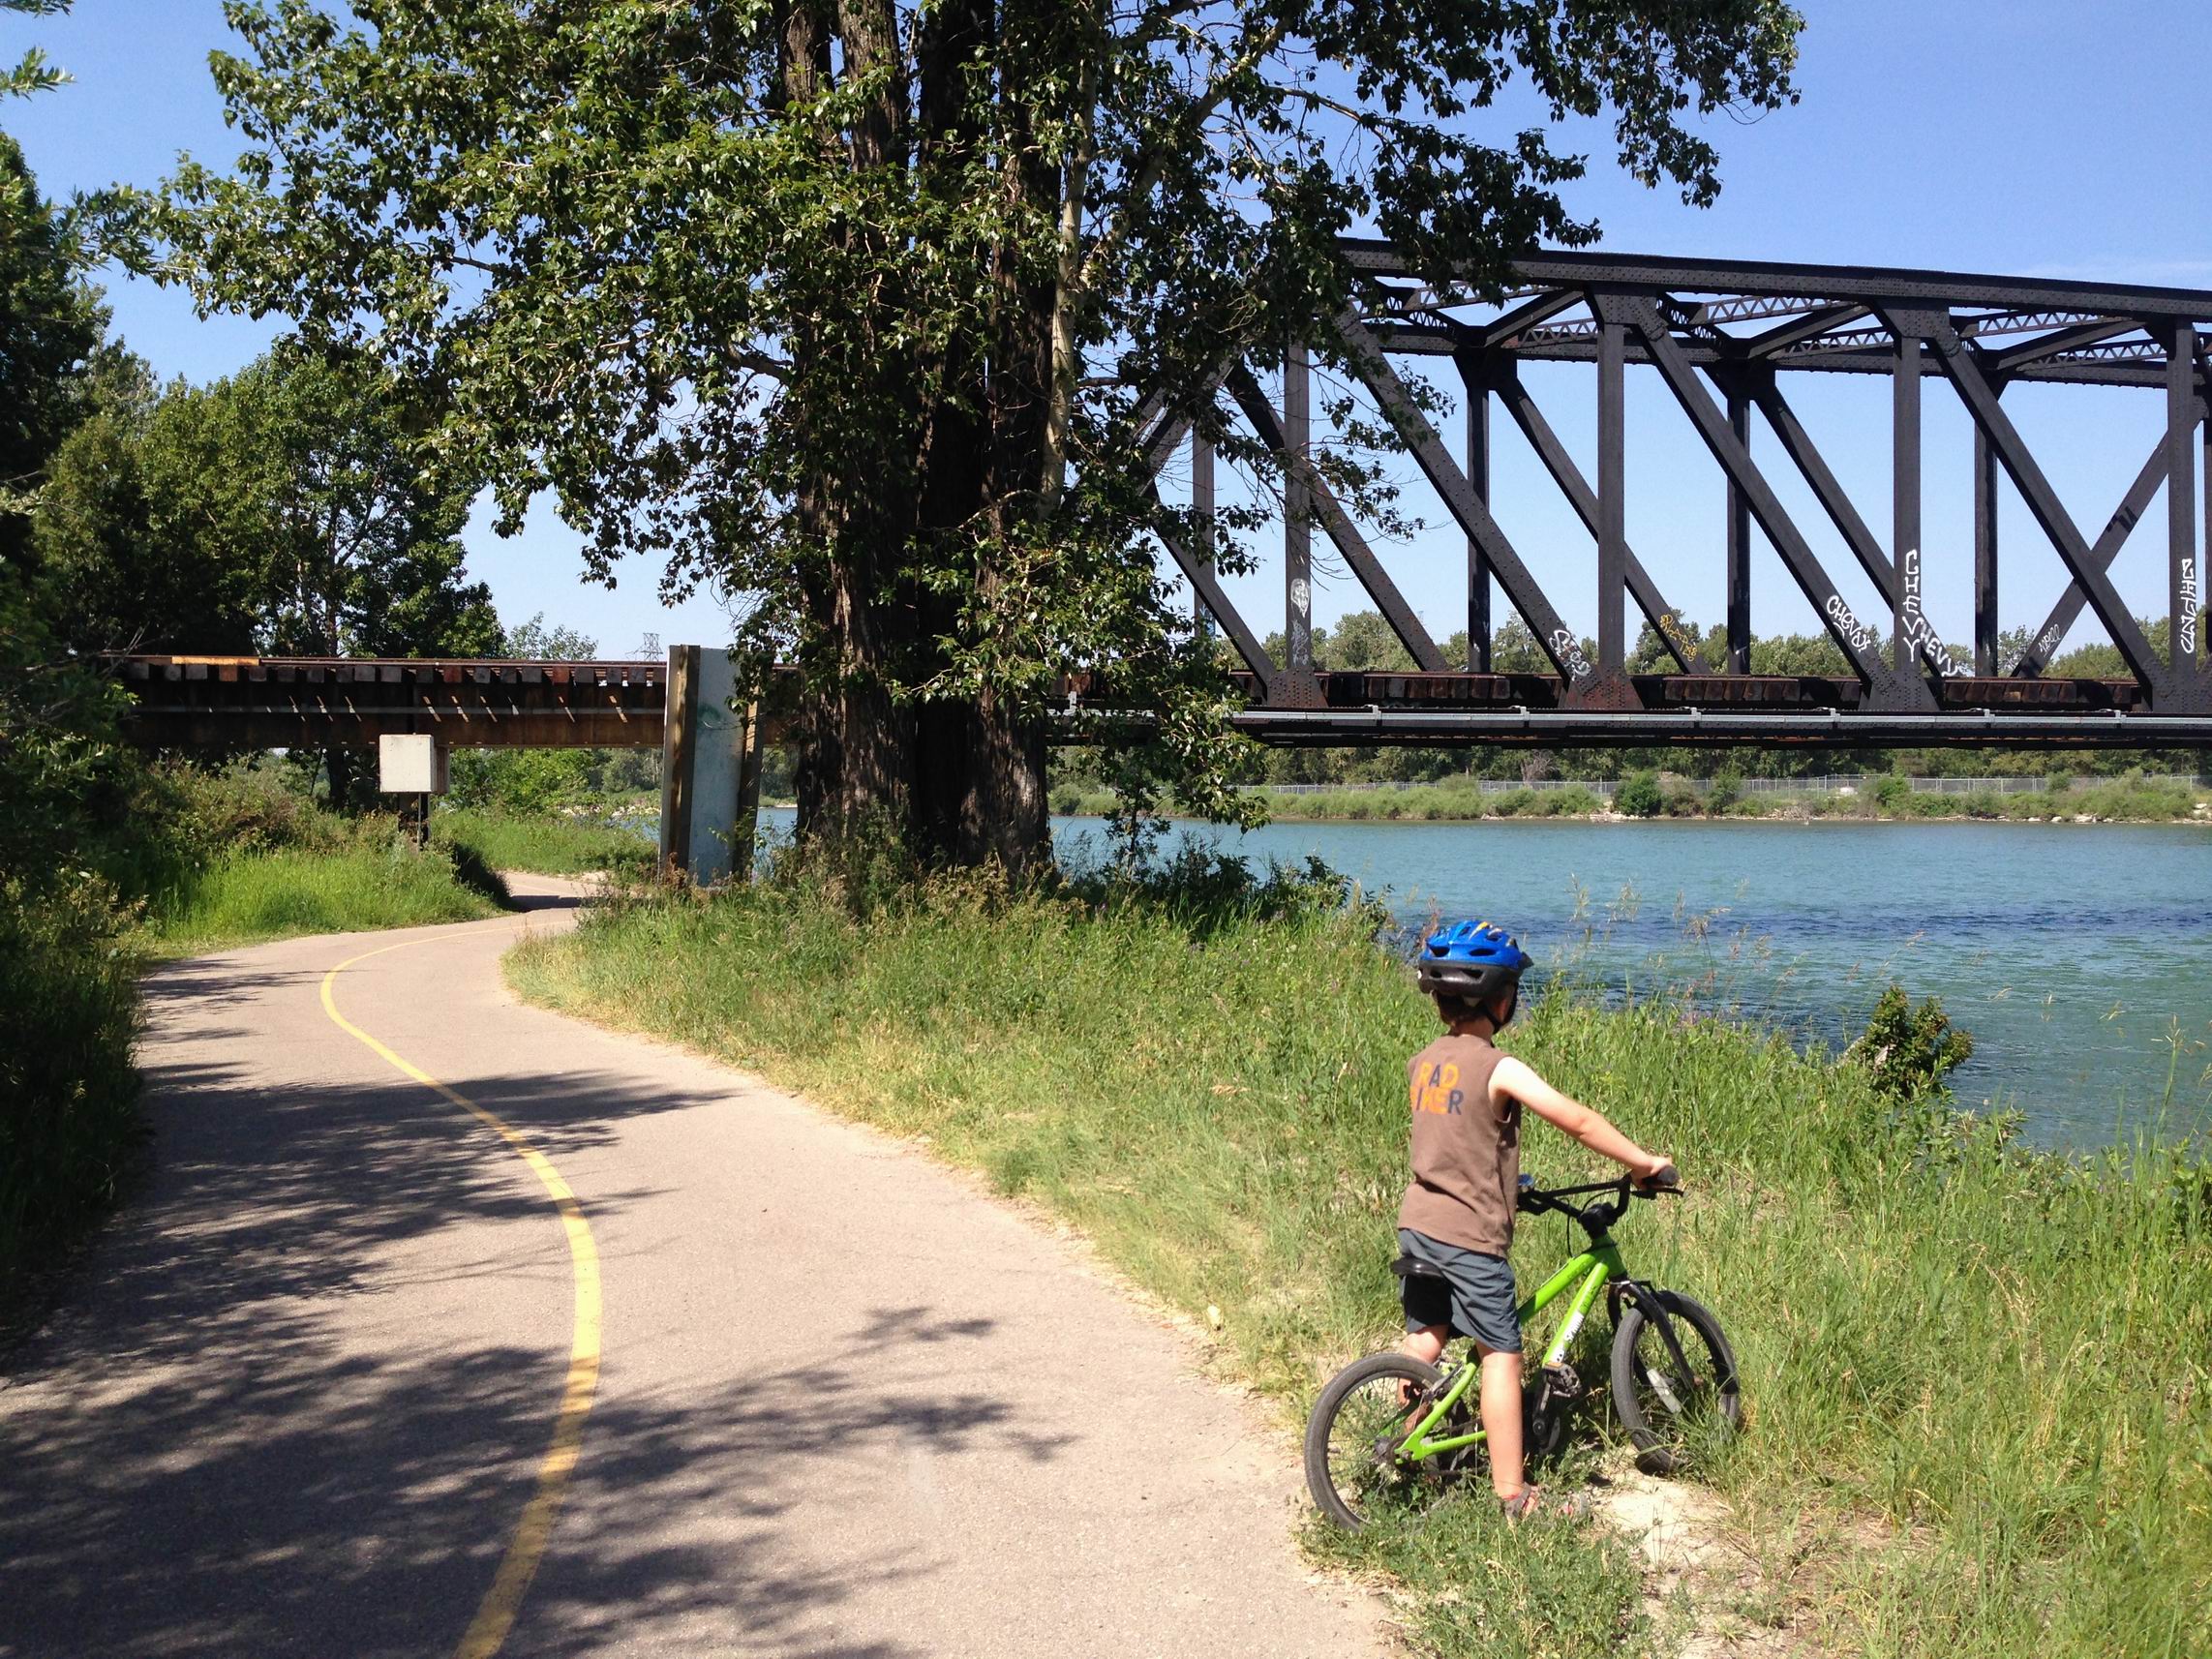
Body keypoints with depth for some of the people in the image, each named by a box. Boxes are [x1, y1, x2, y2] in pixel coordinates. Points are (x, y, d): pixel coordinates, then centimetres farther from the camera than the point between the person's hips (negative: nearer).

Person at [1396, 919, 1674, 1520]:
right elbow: (1578, 1121, -17)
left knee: (1423, 1341, 19)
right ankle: (1513, 1496, 6)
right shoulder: (1499, 1068, -16)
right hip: (1468, 1236, -7)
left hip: (1416, 1223, 7)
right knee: (1501, 1355, 2)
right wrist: (1644, 1163, -8)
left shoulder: (1423, 1063, 6)